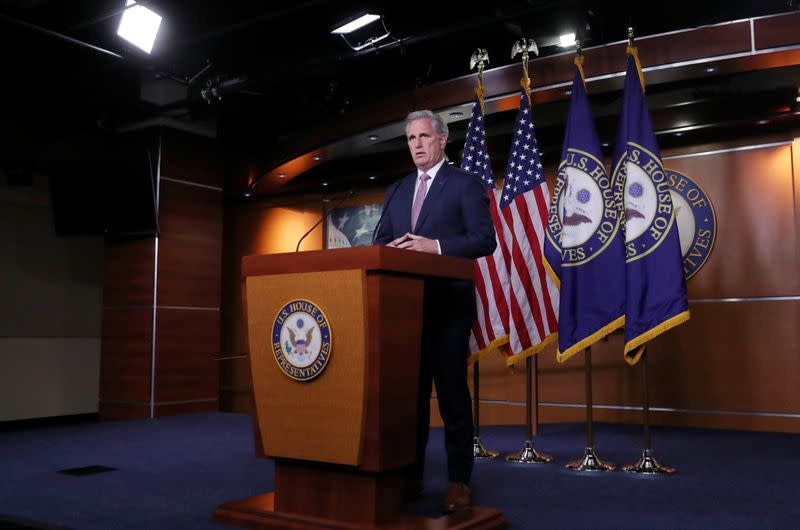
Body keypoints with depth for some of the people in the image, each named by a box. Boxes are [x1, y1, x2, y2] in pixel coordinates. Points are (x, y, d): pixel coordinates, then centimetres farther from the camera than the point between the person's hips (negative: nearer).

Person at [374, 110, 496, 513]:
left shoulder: (466, 184, 1)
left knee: (452, 391, -2)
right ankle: (410, 475, 20)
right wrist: (390, 249, -9)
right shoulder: (396, 191, 18)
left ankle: (458, 481, 7)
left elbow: (485, 239, -9)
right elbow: (380, 242, 15)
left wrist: (436, 246, -21)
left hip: (448, 303, -5)